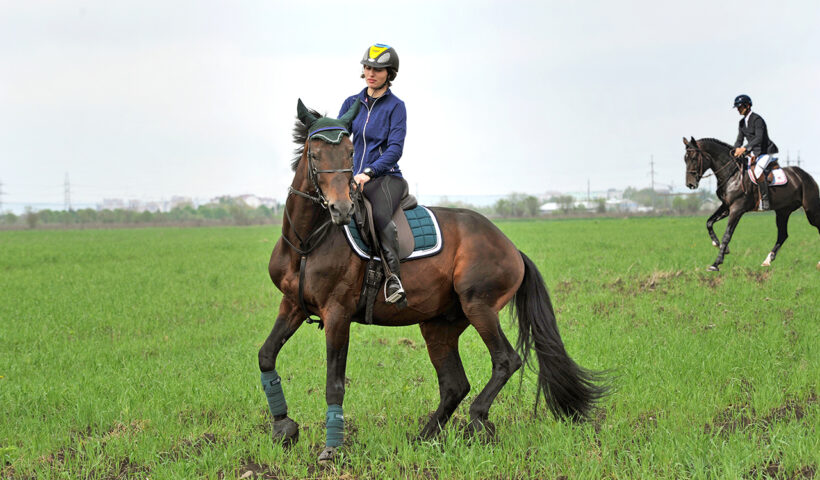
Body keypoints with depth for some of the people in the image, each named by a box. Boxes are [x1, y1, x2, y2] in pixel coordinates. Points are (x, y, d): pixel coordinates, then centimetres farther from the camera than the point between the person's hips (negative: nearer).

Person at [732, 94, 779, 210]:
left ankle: (765, 200, -32)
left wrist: (744, 148, -38)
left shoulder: (757, 119, -17)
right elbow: (740, 140, 13)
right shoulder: (742, 123, 10)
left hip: (766, 151, -10)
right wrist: (736, 150, -9)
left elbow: (759, 138, -29)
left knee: (758, 171, -33)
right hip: (754, 153, 10)